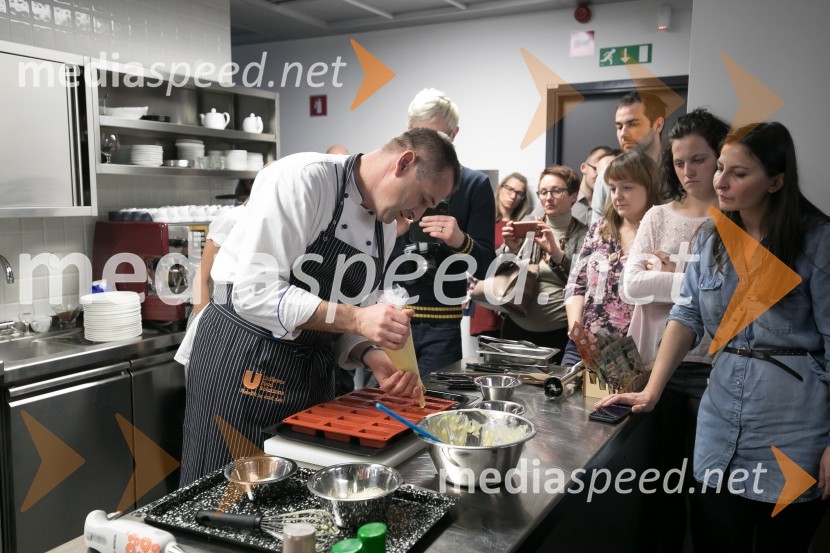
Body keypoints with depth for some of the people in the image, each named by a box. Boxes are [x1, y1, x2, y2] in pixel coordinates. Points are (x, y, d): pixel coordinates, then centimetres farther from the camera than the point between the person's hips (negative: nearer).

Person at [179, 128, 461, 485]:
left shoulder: (385, 226, 6)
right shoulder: (302, 178, -19)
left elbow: (339, 311, 11)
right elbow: (255, 292, -25)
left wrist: (372, 356, -9)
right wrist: (355, 319, -32)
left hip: (312, 368, 7)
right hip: (242, 358, -7)